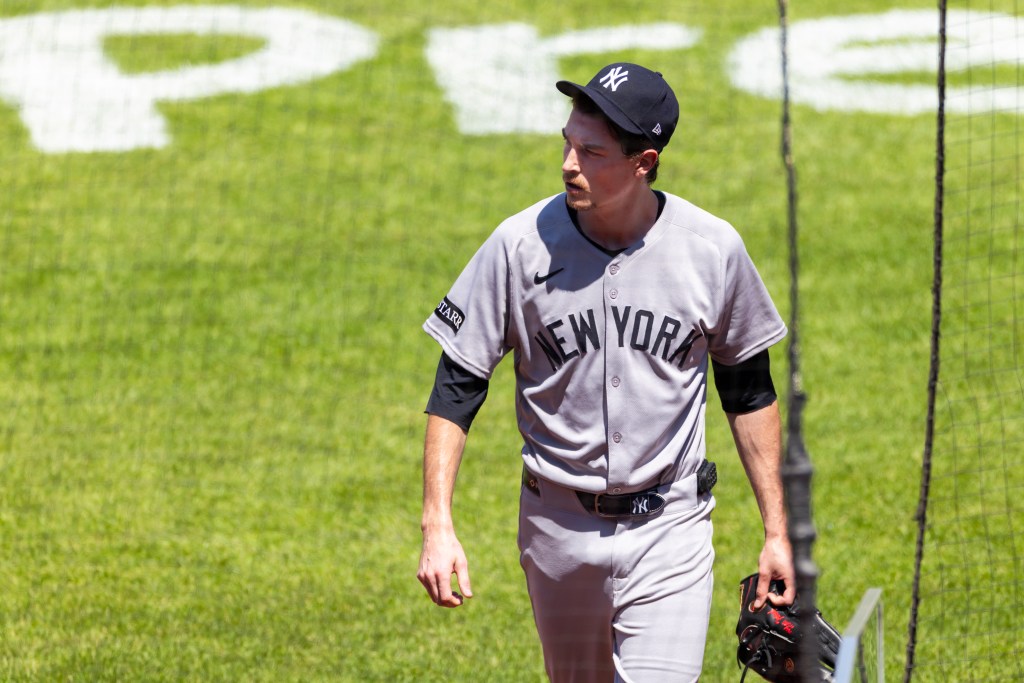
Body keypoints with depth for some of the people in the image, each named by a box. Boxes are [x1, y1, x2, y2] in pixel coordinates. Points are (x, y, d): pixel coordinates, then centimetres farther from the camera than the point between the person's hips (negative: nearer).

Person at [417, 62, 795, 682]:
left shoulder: (713, 248, -7)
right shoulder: (521, 246, -10)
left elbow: (750, 392, 6)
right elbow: (455, 392, -4)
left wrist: (776, 532, 5)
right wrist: (438, 525, -14)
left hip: (670, 526, -1)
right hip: (558, 526, 1)